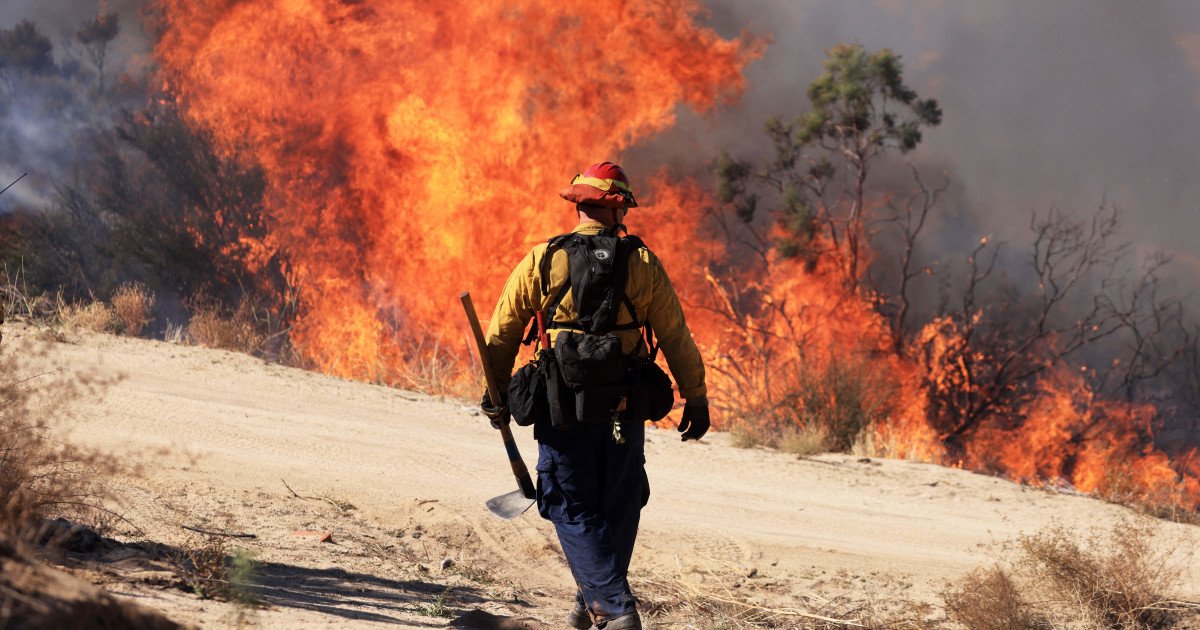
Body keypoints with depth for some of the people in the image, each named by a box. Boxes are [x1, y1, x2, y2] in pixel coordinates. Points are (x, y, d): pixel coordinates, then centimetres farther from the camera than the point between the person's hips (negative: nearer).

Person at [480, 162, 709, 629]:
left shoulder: (542, 261, -2)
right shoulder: (642, 264, -1)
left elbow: (503, 332, 3)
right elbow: (676, 337, 0)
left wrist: (496, 394, 15)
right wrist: (695, 397, 9)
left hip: (563, 410, -1)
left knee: (575, 511, 4)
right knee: (617, 507, 17)